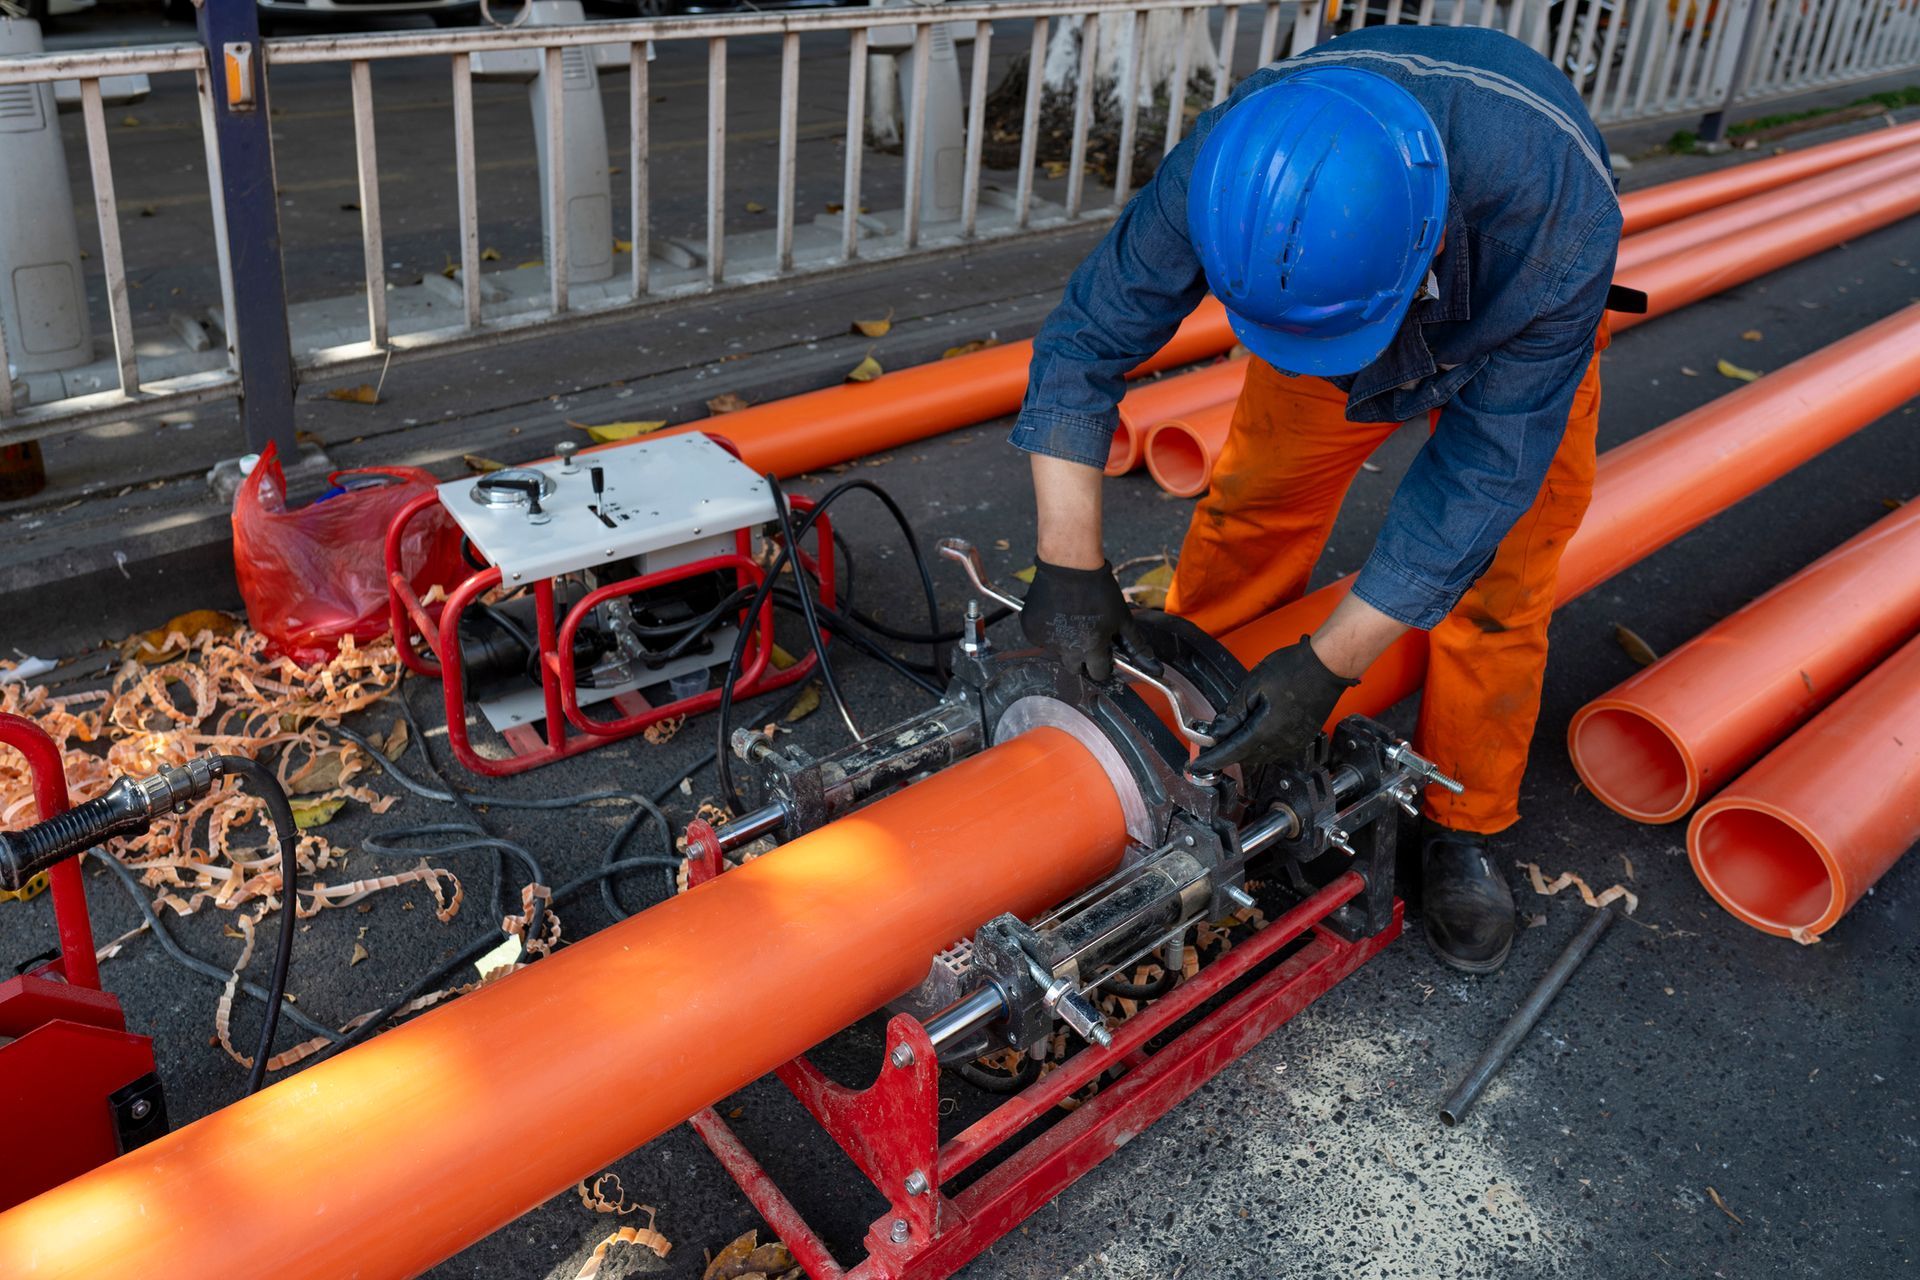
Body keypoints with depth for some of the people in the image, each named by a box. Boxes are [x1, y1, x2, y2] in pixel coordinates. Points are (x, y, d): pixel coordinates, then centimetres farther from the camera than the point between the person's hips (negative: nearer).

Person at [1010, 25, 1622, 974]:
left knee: (1497, 571, -6)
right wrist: (1068, 565, -35)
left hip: (1510, 334, -2)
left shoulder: (1558, 215, -45)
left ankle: (1461, 828, 14)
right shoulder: (1229, 172, -39)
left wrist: (1329, 664, -38)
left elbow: (1486, 465, -37)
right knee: (1257, 502, -1)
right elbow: (1082, 344, -28)